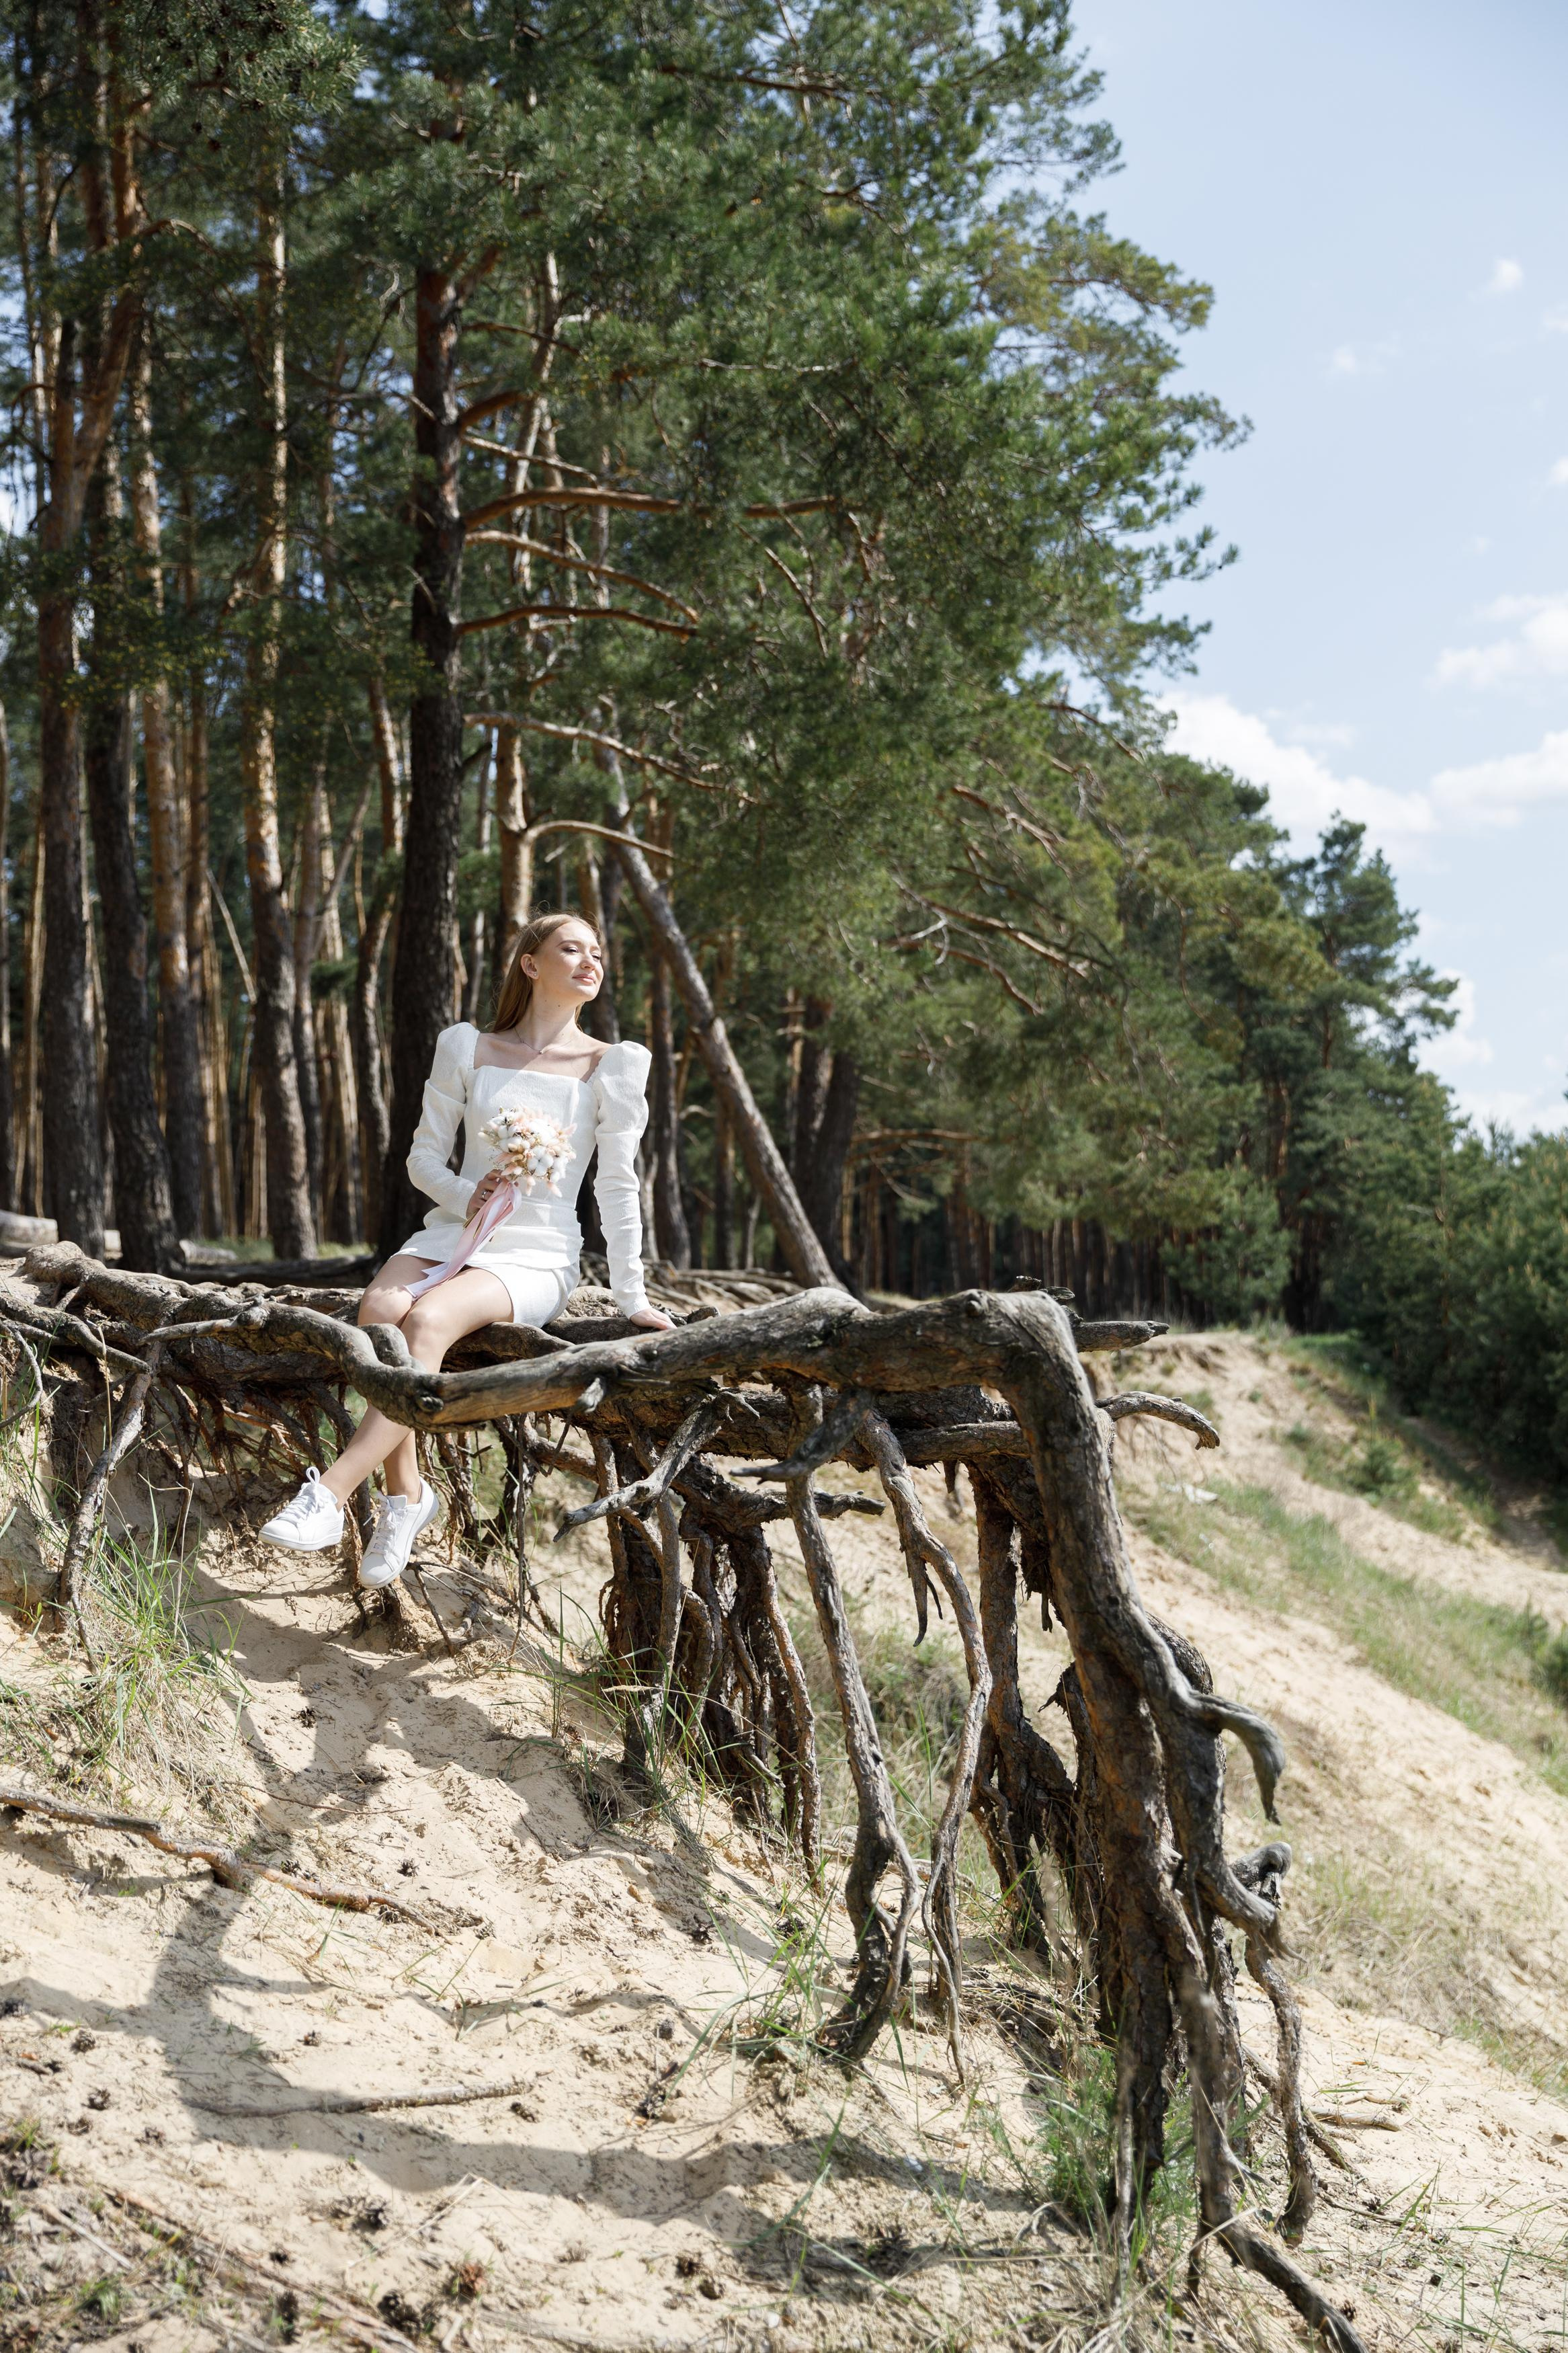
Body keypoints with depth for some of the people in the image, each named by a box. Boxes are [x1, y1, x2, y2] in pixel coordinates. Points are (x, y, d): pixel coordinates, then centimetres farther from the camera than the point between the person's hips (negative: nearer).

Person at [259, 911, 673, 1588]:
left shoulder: (609, 1067, 4)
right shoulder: (469, 1049, 10)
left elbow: (618, 1186, 3)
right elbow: (424, 1155, 10)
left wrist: (630, 1296, -1)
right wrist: (466, 1195, -11)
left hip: (536, 1257, -3)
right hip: (451, 1230, 3)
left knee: (430, 1318, -33)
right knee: (380, 1308, -31)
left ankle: (330, 1493, -38)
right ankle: (406, 1493, -23)